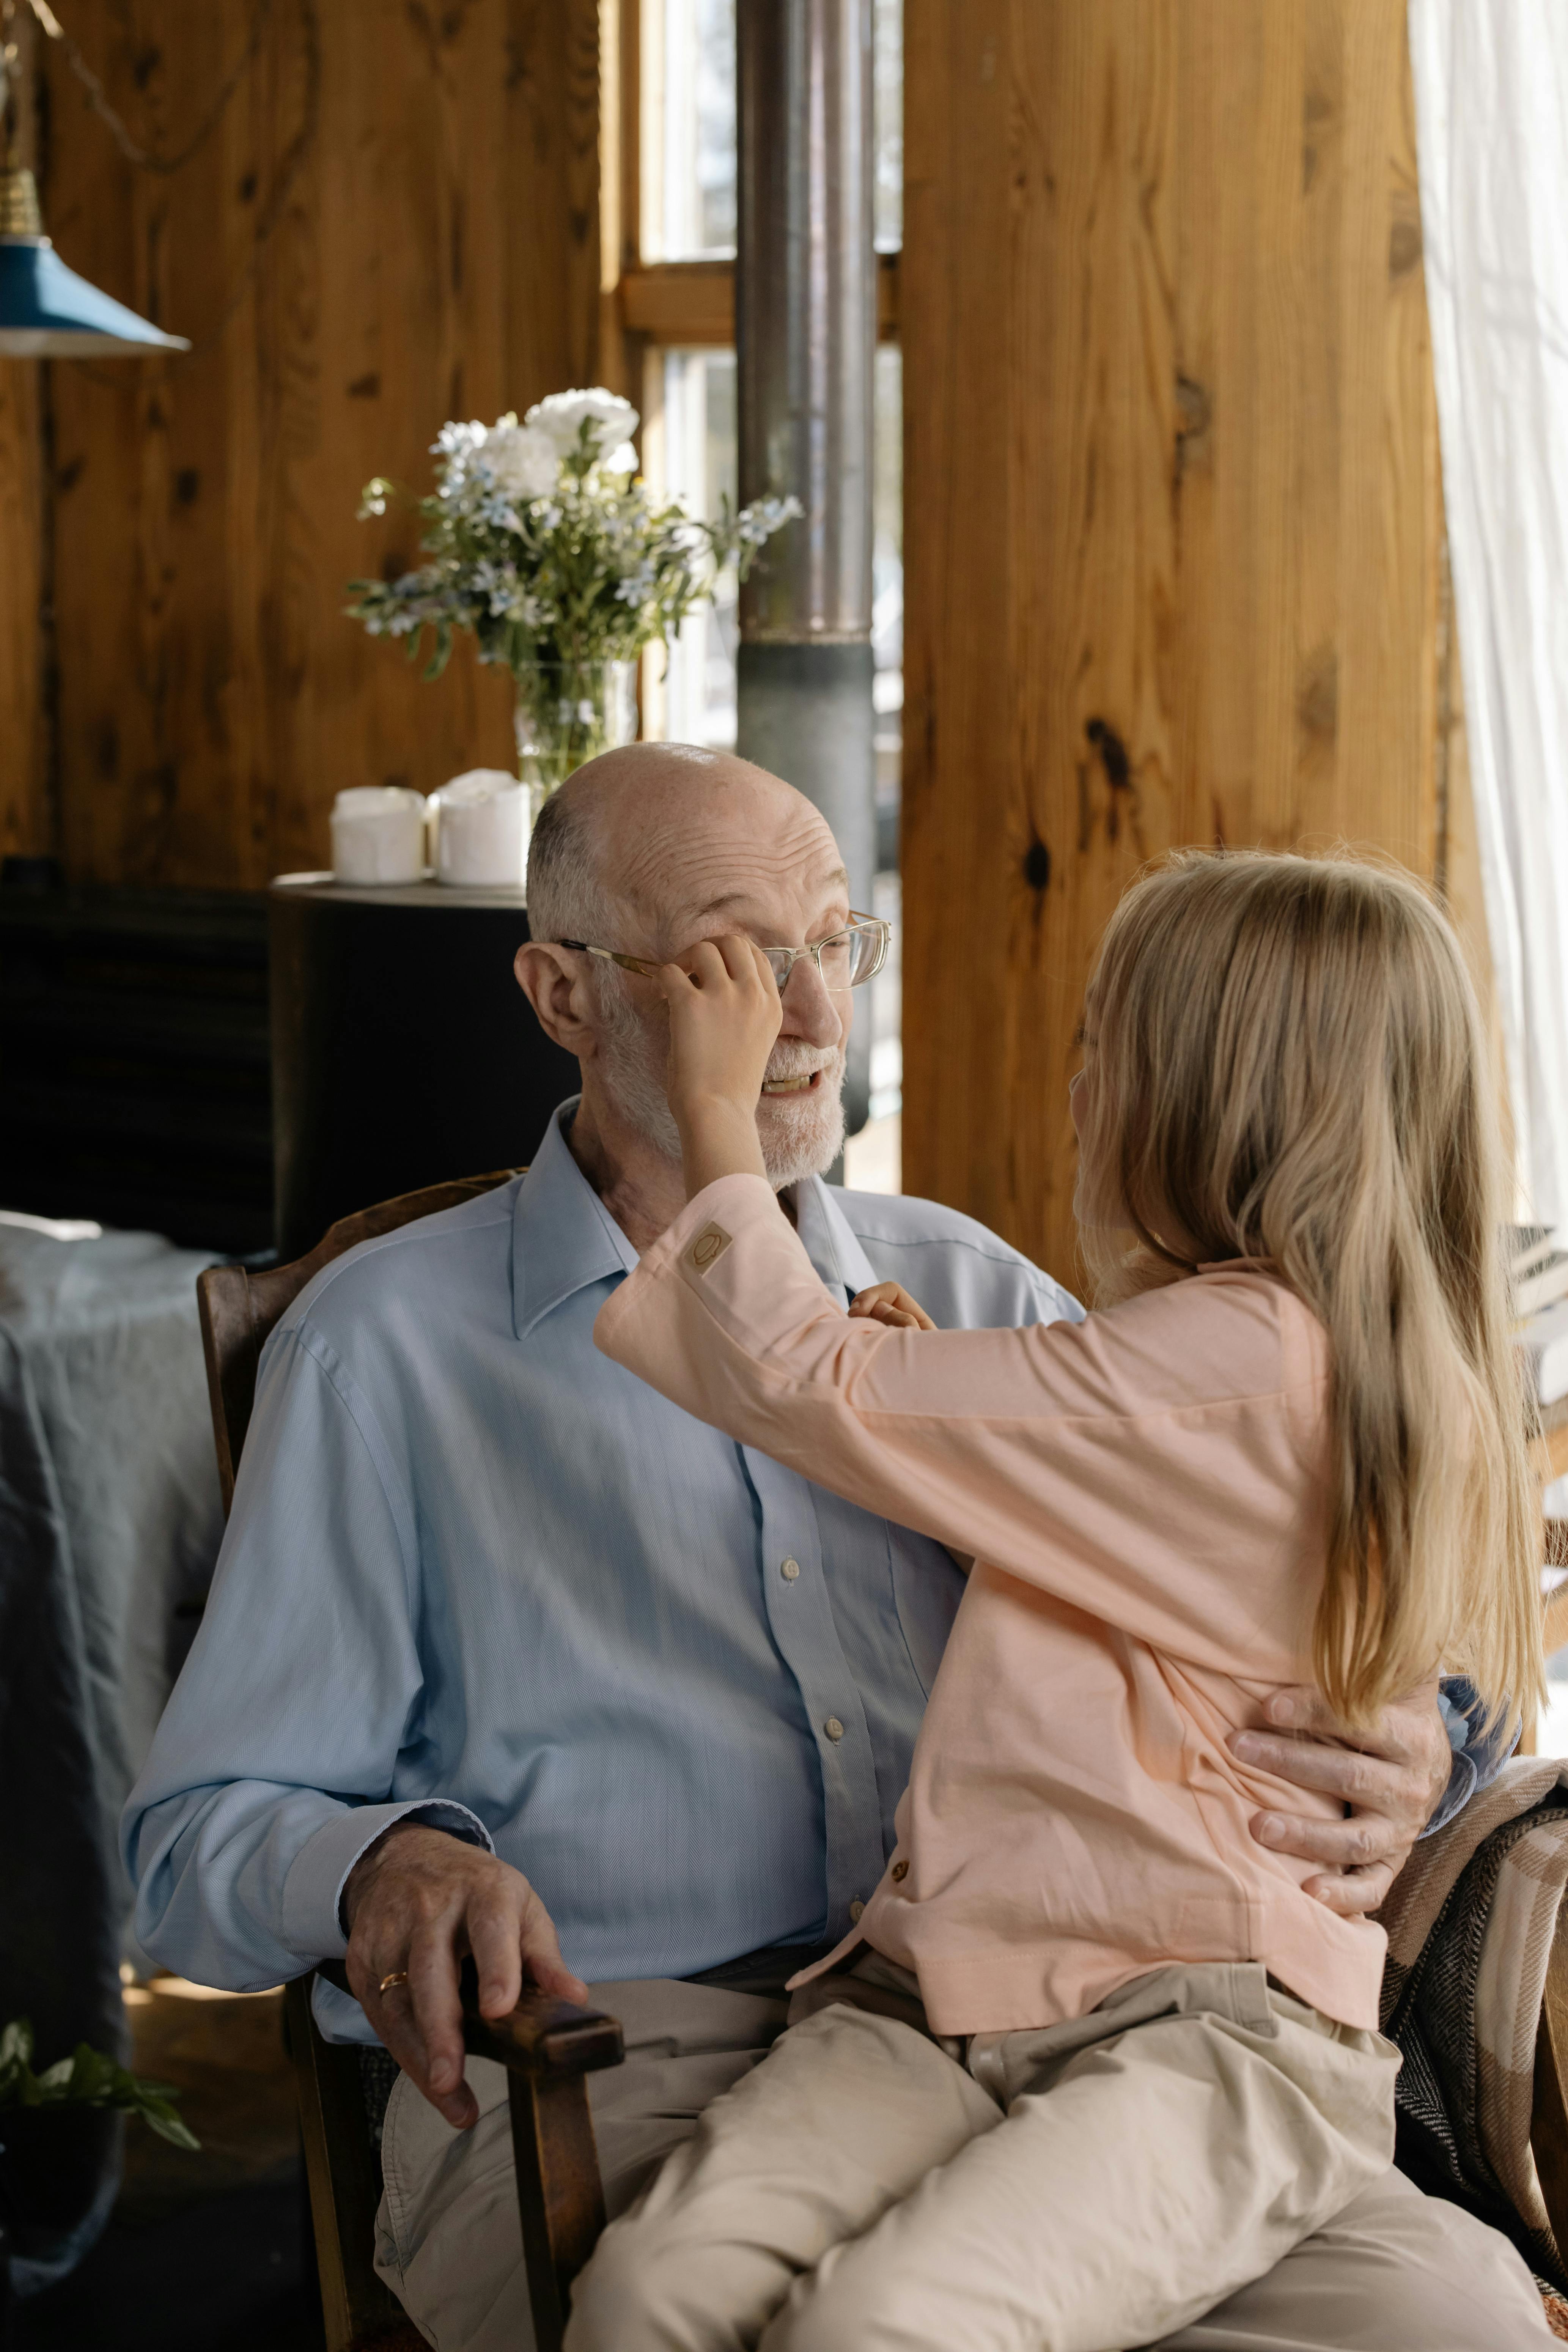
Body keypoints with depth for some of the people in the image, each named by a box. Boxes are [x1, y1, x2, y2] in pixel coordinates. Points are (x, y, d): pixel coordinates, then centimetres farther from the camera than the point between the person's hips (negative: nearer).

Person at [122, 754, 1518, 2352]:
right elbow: (199, 1839, 6)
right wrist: (379, 1862, -18)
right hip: (594, 2073, -4)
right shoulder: (386, 1348, 8)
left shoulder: (968, 1293, 18)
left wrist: (1410, 1754, -6)